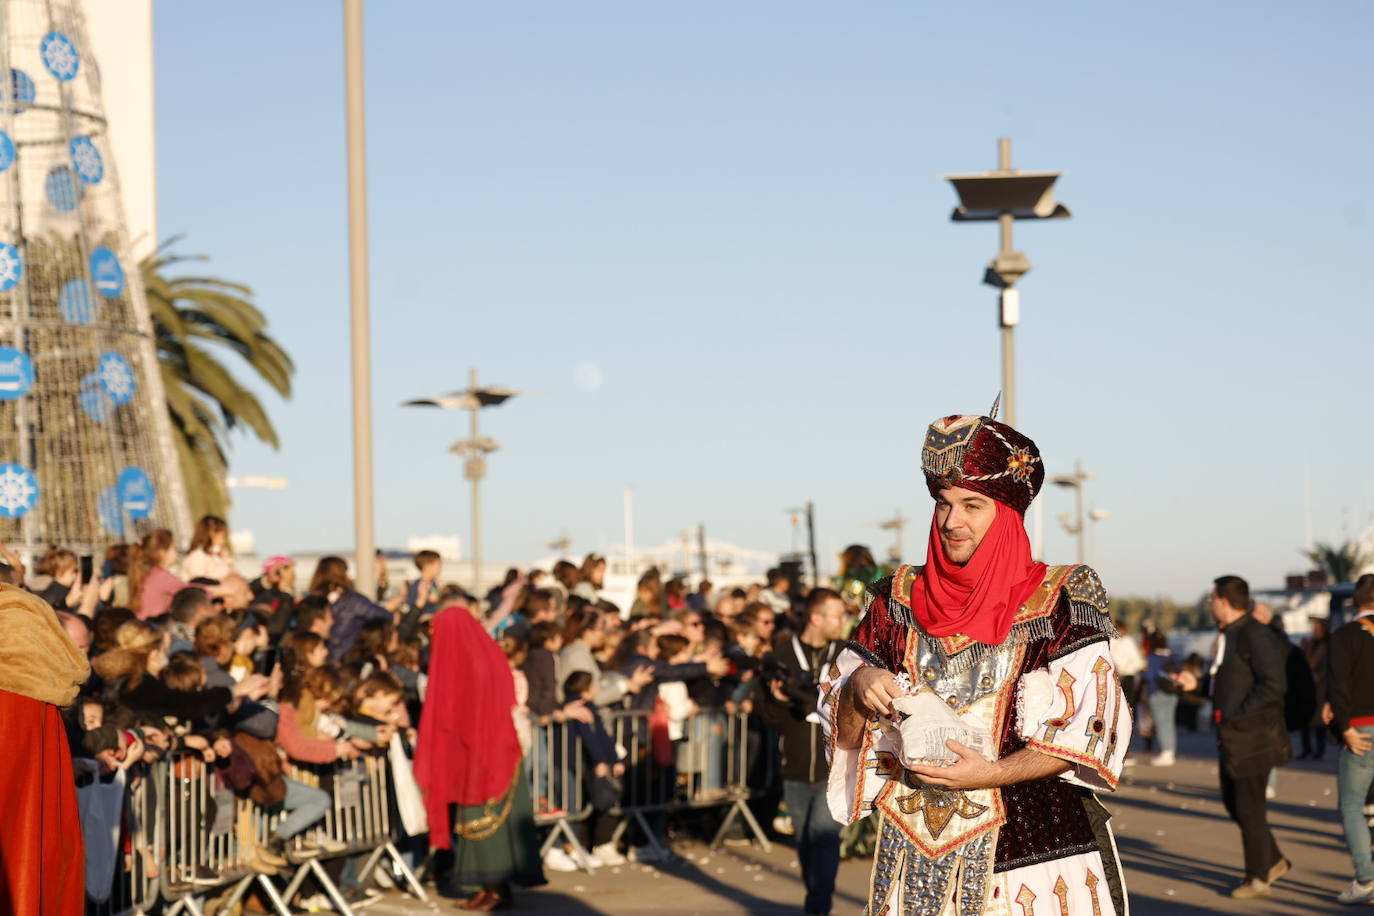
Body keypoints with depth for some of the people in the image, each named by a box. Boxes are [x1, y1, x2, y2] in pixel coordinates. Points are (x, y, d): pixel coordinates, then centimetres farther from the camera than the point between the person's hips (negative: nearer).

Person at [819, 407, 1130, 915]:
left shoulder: (1059, 600, -3)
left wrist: (993, 773, -21)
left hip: (1030, 849, -3)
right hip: (916, 852, 3)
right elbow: (844, 734, 9)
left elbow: (1085, 729, -10)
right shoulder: (899, 600, 8)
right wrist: (857, 688, -12)